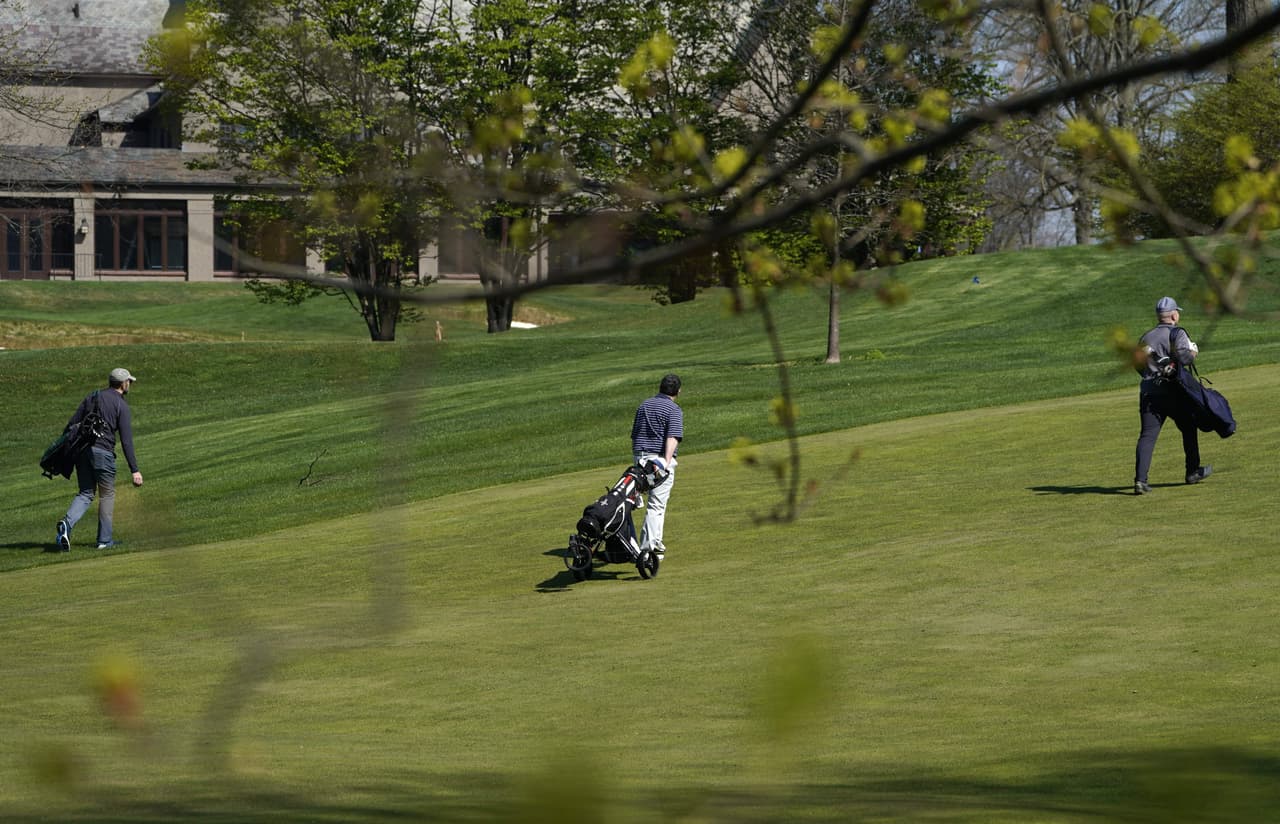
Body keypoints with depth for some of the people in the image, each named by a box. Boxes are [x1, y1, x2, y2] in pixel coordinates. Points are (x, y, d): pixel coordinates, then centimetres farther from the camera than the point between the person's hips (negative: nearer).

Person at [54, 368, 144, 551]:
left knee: (85, 493, 12)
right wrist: (134, 470, -10)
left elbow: (71, 426, 9)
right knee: (107, 494, 11)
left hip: (81, 450, 5)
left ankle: (67, 523, -15)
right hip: (103, 452, -5)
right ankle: (105, 540, 12)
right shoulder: (121, 406, -2)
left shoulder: (91, 398, 14)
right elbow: (126, 441, -9)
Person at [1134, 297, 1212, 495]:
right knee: (1188, 428, 18)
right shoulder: (1177, 334, -4)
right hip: (1172, 392, -4)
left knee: (1147, 435, -4)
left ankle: (1140, 479, -19)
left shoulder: (1146, 338, 14)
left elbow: (1139, 366, 14)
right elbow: (1183, 357, -18)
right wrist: (1193, 352, 1)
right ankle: (1193, 471, 29)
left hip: (1148, 392, 4)